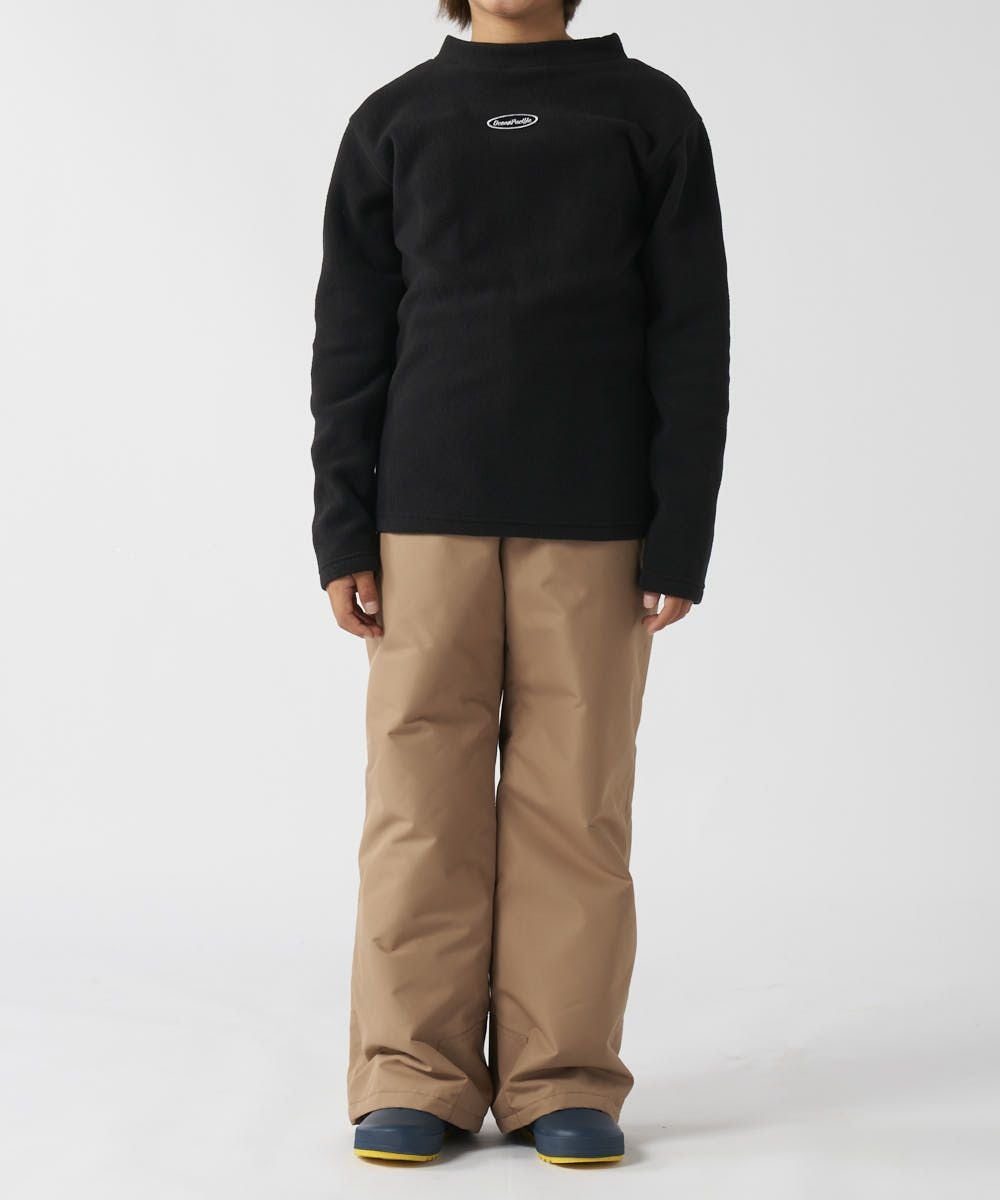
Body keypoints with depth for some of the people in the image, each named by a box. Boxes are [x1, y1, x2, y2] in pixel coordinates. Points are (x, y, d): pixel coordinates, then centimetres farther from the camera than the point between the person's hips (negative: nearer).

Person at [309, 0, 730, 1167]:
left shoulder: (650, 115, 6)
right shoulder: (393, 123, 11)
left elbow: (692, 338, 2)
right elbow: (350, 339, 8)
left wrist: (680, 541, -5)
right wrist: (342, 533, 0)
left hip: (592, 522, -1)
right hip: (429, 515, 1)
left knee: (575, 803, 0)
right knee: (421, 798, -1)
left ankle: (565, 1082, 8)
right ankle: (415, 1081, 7)